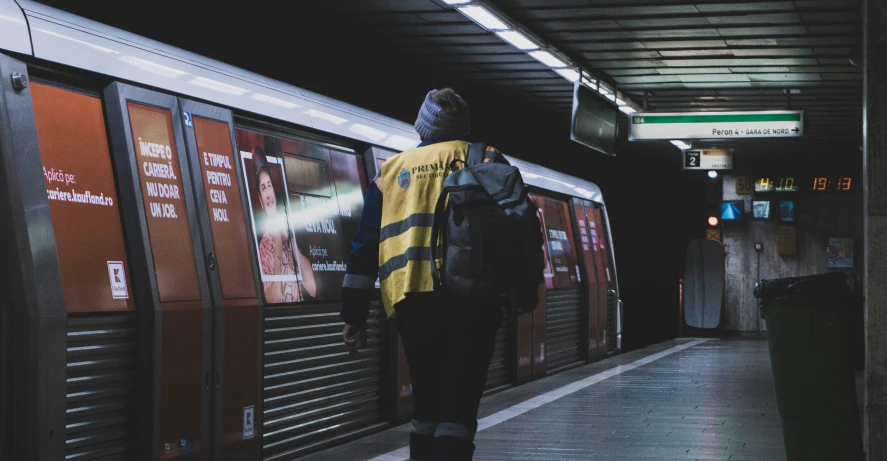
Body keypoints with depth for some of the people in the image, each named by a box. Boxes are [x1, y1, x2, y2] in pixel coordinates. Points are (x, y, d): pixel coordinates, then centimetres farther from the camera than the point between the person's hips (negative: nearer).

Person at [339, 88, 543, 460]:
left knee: (427, 402, 16)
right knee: (459, 405, -5)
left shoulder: (392, 171, 18)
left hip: (412, 300, 3)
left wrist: (354, 312, 17)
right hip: (474, 298, -2)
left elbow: (364, 244, 15)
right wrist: (528, 287, 7)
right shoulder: (487, 161, 12)